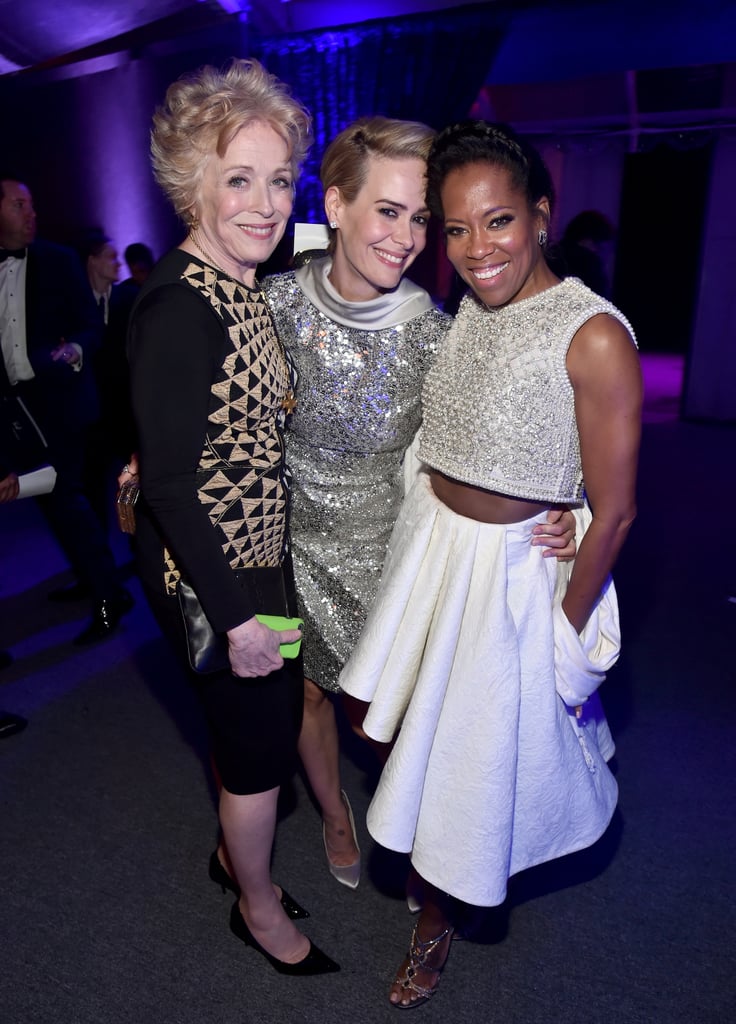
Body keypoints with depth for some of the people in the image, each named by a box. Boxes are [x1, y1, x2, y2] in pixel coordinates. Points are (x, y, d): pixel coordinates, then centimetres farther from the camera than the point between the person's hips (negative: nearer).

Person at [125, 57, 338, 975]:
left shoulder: (243, 286, 4)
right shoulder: (179, 308, -24)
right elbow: (171, 484, -24)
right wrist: (236, 617, -19)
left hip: (254, 555, 8)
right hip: (206, 575, -8)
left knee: (253, 719, 25)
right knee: (263, 740, 10)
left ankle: (235, 853, 52)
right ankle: (260, 909, 39)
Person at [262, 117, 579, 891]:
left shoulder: (431, 333, -19)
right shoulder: (279, 301, -13)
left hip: (388, 549, -2)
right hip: (295, 539, 2)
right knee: (308, 688, 20)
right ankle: (334, 812, 52)